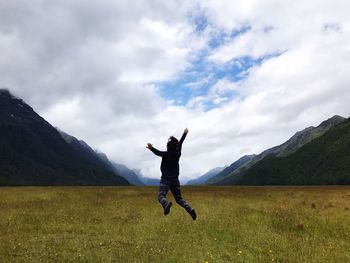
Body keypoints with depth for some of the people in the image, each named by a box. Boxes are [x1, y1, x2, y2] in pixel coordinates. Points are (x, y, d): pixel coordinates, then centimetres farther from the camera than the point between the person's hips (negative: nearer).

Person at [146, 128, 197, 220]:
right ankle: (190, 209, -8)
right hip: (175, 180, 6)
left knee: (161, 196, -16)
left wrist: (151, 148, -44)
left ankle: (166, 204, -47)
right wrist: (185, 133, 37)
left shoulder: (166, 154, -8)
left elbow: (158, 152, -27)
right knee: (179, 199, 12)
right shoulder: (177, 153, 7)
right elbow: (180, 143, 21)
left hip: (165, 180, -5)